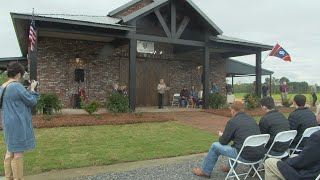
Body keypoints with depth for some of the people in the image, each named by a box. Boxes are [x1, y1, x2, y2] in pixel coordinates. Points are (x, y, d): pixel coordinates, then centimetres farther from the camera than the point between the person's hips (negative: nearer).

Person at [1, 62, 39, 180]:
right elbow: (32, 101, -13)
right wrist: (32, 89, 1)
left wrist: (27, 90, 9)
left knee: (10, 152, 17)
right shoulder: (17, 86, -18)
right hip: (18, 125, -9)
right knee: (18, 153, -1)